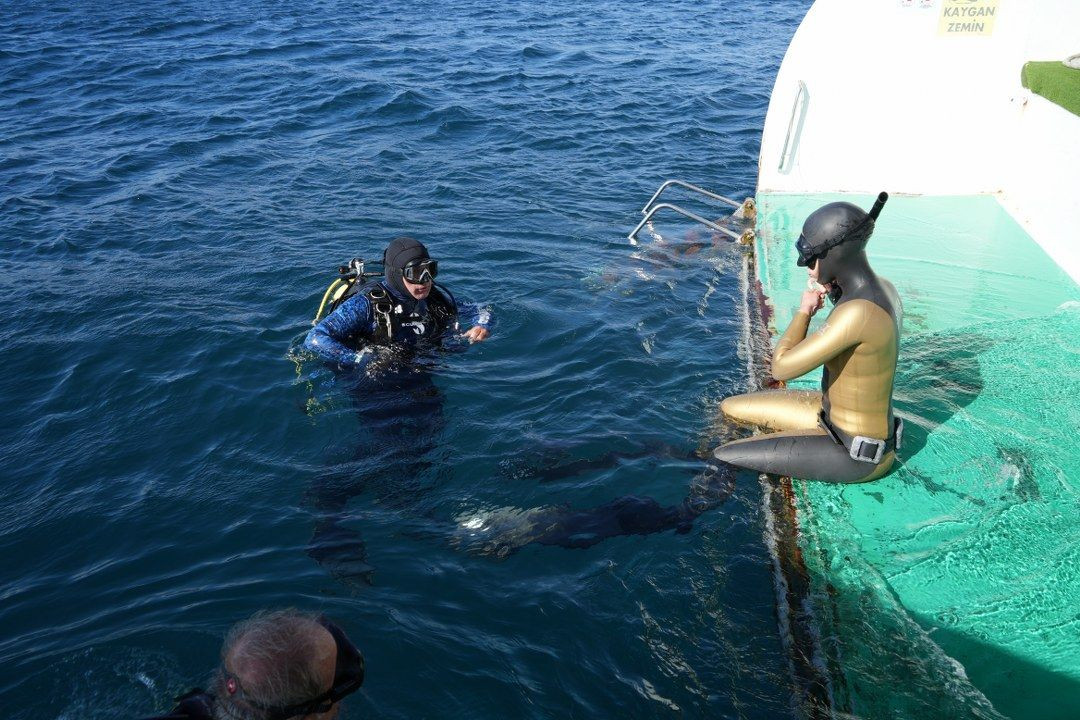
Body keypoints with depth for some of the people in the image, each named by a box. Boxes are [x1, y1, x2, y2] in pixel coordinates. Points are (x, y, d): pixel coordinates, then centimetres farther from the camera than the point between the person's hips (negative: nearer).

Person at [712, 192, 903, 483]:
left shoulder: (857, 312, -34)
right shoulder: (882, 288, -4)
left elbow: (781, 367, -29)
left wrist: (804, 311, -14)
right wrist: (835, 294, -3)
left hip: (857, 456, -9)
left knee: (722, 458, -10)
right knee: (730, 409, 11)